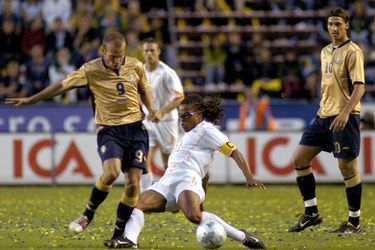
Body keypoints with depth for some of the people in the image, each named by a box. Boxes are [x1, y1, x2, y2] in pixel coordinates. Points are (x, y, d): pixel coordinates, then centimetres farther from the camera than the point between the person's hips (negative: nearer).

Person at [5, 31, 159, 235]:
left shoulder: (135, 66, 2)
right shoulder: (91, 70, -5)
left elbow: (144, 90, 20)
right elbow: (62, 86, -1)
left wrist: (151, 109, 0)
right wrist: (30, 100, 0)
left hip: (135, 128, 2)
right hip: (109, 130, -2)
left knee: (133, 184, -7)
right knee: (111, 172, -28)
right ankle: (88, 214, -4)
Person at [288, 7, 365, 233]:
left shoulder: (353, 52, -8)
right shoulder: (326, 52, 16)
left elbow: (359, 86, -16)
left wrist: (345, 112, -27)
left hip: (344, 117, -8)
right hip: (324, 115, 8)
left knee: (347, 167, -4)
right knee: (300, 159, 3)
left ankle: (354, 222, 6)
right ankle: (312, 213, 10)